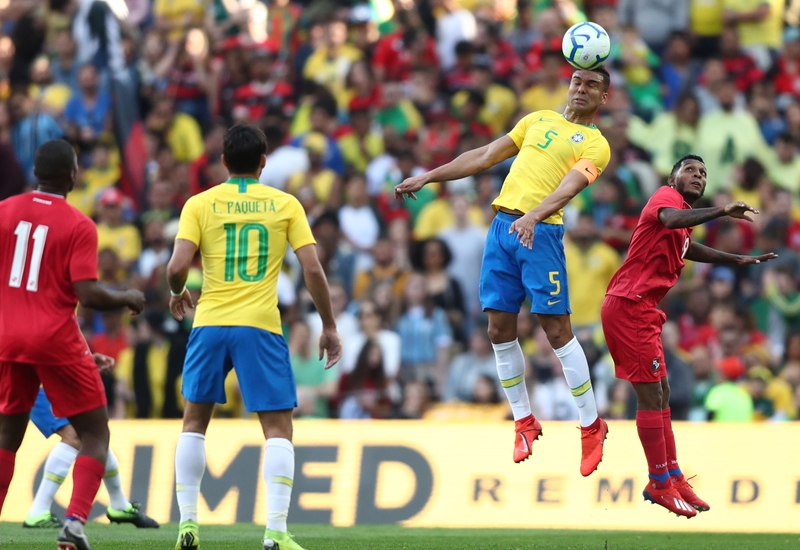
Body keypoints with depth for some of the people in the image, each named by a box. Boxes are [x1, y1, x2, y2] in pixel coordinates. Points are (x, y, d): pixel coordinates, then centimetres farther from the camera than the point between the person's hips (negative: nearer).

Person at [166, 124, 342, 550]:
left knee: (194, 422, 17)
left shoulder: (200, 204, 4)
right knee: (278, 428, 4)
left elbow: (178, 266, -6)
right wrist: (328, 327, 8)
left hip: (210, 323, 1)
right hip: (260, 325, -1)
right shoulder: (285, 204, 5)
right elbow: (312, 268, -1)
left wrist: (177, 293, 16)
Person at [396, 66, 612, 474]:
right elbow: (485, 157, 24)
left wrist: (534, 216, -34)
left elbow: (570, 185, -15)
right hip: (503, 223, 6)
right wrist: (426, 178, 20)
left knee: (556, 328, -9)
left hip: (541, 232, -6)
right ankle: (524, 421, 15)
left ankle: (591, 426, -1)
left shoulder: (595, 144, 2)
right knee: (500, 328, 3)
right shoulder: (539, 120, 21)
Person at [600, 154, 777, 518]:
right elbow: (670, 219, -36)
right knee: (651, 394, -8)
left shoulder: (684, 212, 18)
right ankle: (660, 484, -3)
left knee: (660, 392, 15)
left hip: (642, 310, 11)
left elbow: (688, 247, 41)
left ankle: (672, 477, 23)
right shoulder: (667, 196, -10)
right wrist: (721, 211, -47)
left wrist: (739, 260, 40)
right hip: (629, 306, -11)